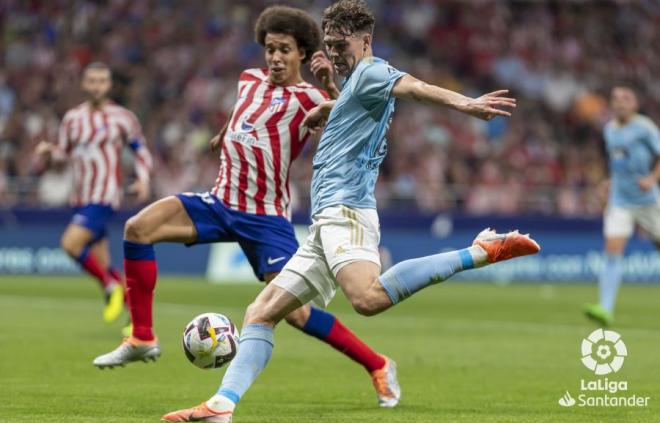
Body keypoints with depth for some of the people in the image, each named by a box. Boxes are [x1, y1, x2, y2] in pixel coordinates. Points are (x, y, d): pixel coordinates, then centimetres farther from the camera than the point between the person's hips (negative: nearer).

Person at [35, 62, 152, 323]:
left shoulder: (122, 118, 0)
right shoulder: (72, 119, 11)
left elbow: (141, 152, 10)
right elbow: (63, 153, 18)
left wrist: (143, 178, -6)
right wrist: (48, 153, -4)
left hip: (104, 198, -5)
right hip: (80, 200, 5)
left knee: (71, 244, -23)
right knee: (102, 264, 4)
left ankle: (110, 286, -4)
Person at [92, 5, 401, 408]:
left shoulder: (308, 97, -8)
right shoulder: (250, 80, 11)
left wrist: (330, 84, -37)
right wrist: (224, 135, 43)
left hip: (267, 218, -6)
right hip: (221, 203, 6)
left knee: (296, 312, -12)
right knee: (138, 228, -15)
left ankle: (379, 367, 6)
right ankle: (142, 339, -6)